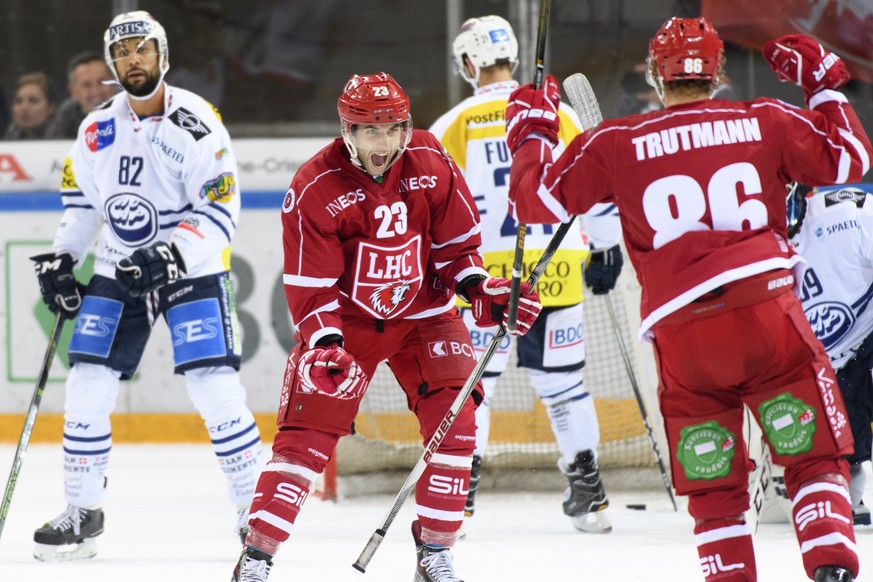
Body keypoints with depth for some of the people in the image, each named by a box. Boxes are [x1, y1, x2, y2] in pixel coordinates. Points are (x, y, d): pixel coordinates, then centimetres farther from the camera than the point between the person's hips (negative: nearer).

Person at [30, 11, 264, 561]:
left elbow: (220, 216, -18)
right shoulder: (99, 130, 2)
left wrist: (170, 254, -31)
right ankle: (82, 512, 12)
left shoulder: (197, 125, -16)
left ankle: (254, 510, -3)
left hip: (192, 269, -5)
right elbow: (82, 199, 17)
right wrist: (61, 259, 7)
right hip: (118, 271, 5)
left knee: (216, 389, -14)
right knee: (87, 388, -1)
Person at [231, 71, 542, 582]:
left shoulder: (432, 165, -10)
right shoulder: (315, 189, -19)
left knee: (453, 423, -11)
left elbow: (457, 243, 2)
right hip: (345, 319, -3)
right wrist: (326, 345, -29)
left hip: (423, 312, 3)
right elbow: (310, 285, -17)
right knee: (307, 432, -11)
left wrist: (482, 290, -14)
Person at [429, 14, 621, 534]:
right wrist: (608, 248, 21)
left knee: (473, 379, 6)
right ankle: (589, 495, 10)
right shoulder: (557, 114, 7)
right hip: (556, 271, 2)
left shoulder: (457, 124, 0)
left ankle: (459, 492, -1)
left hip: (487, 271, -2)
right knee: (562, 377, 11)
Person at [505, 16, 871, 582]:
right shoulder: (766, 121, 6)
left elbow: (540, 200, 11)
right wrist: (824, 83, 30)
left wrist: (531, 130, 27)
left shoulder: (616, 144, 5)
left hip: (683, 337, 1)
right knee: (815, 457, 8)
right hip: (769, 312, 0)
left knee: (715, 490, 12)